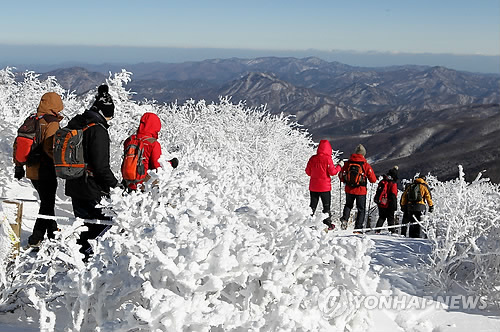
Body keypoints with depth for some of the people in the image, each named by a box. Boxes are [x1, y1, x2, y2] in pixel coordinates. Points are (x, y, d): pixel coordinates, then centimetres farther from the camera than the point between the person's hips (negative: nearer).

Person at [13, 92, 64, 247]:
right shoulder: (52, 124, -14)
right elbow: (50, 148, -26)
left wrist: (18, 165, 19)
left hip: (32, 171, 8)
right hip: (46, 172, -7)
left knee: (47, 201, 21)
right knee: (47, 204, 2)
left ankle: (53, 232, 32)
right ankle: (35, 239, 3)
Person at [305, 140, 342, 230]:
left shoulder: (312, 158, -1)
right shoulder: (327, 159, -13)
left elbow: (308, 172, 5)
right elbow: (332, 172, -12)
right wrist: (339, 166, 3)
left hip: (313, 186, 4)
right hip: (324, 187, -4)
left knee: (313, 205, 12)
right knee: (326, 206, 8)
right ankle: (328, 224, 9)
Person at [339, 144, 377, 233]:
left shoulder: (348, 163, -2)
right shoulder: (366, 165, -9)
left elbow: (341, 175, 4)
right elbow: (373, 180, -6)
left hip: (349, 190, 3)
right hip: (361, 191, -3)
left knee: (348, 205, 26)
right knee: (361, 210, 11)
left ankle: (344, 219, 4)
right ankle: (357, 228, 5)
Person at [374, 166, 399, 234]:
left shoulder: (382, 181, 5)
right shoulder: (393, 184, -12)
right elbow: (393, 196, -14)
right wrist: (395, 206, -12)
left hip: (380, 204, 5)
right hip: (389, 205, -5)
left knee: (382, 217, 14)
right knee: (390, 218, 4)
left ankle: (377, 230, 6)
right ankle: (392, 231, 2)